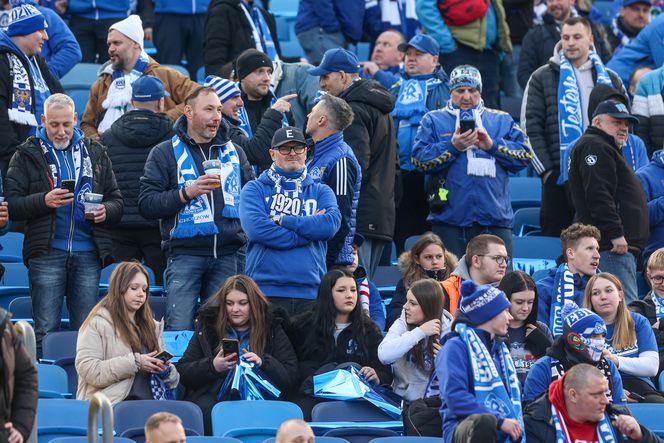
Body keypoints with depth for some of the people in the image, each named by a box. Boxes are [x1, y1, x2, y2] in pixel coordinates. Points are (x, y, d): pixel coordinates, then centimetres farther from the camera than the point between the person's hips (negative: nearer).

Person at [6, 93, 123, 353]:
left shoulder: (95, 153, 15)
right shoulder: (27, 155, 5)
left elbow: (117, 201, 14)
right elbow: (11, 205, -2)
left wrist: (105, 211, -8)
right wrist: (44, 201, -18)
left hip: (88, 253, 3)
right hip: (47, 252, -3)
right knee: (46, 330, -4)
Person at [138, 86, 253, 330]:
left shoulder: (234, 152, 18)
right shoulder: (165, 153, 5)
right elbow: (146, 204, -4)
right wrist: (186, 193, -14)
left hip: (229, 254, 4)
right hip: (185, 253, -4)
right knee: (180, 328, -11)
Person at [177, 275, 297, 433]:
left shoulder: (272, 329, 14)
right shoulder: (207, 327, 14)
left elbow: (290, 376, 6)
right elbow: (182, 373, 8)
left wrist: (263, 363, -12)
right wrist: (212, 366, -11)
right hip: (213, 395, 0)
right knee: (208, 409, -34)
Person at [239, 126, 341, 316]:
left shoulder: (321, 192, 16)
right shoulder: (255, 190, 8)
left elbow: (331, 223, -5)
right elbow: (256, 228, -10)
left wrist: (281, 220, -7)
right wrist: (308, 229, -6)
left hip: (310, 292, 2)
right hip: (267, 291, -2)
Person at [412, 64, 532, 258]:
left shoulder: (502, 120, 19)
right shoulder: (434, 120, 14)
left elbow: (525, 154, 7)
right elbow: (419, 159, 1)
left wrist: (493, 145, -6)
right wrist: (452, 146, -11)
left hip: (495, 218, 1)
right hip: (450, 219, -1)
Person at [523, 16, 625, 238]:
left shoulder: (609, 79, 13)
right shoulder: (543, 78, 6)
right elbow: (530, 126, 1)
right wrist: (545, 168, -7)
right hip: (559, 172, -2)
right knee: (554, 234, 0)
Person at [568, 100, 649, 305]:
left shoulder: (606, 149, 28)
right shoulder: (594, 147, -7)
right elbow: (598, 195, -19)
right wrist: (615, 234, -23)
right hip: (612, 245, -11)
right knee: (626, 305, -19)